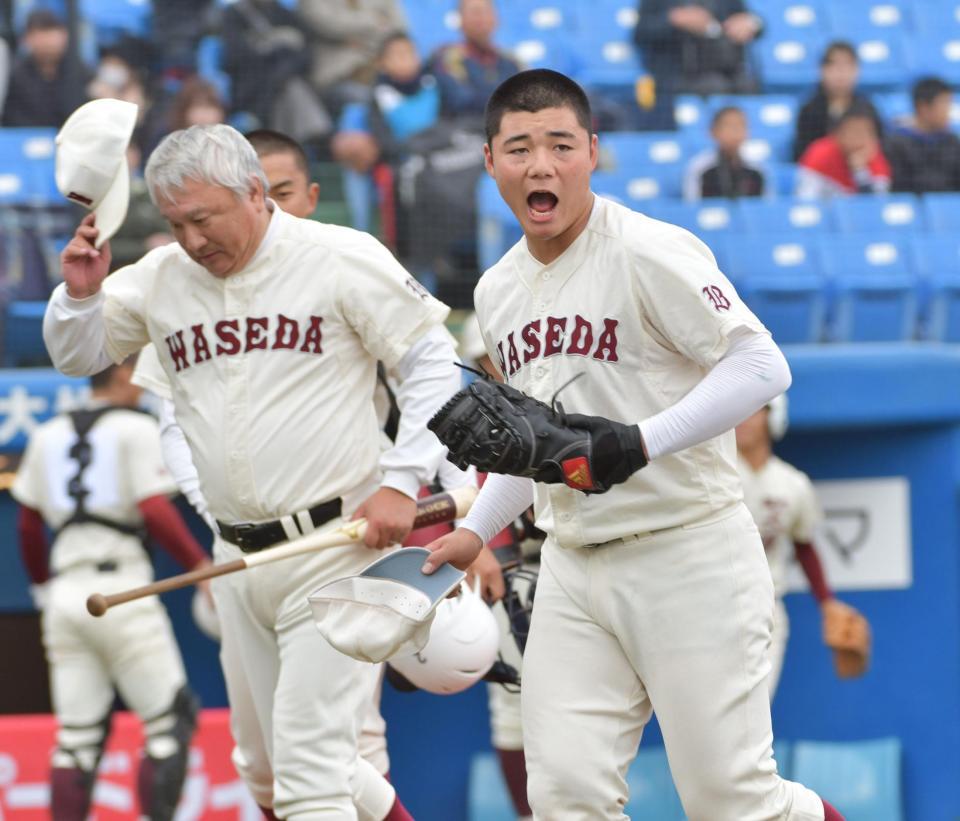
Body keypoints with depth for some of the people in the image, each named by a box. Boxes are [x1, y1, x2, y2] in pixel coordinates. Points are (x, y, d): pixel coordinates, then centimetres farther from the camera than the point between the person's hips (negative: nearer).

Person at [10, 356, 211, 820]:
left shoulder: (48, 436, 15)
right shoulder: (135, 429, -2)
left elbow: (28, 525, 19)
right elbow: (154, 512, -13)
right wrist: (202, 568, -8)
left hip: (65, 594, 6)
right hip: (121, 590, -6)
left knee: (78, 736, 7)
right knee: (170, 721, 0)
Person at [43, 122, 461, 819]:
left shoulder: (343, 259, -7)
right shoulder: (161, 278, 7)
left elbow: (433, 364, -3)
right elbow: (78, 356, 19)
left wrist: (401, 481, -12)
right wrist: (81, 293, -3)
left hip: (336, 545, -6)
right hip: (238, 558, 6)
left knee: (308, 764, -14)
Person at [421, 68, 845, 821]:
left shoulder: (649, 253, -12)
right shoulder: (498, 291, 11)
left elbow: (763, 366, -19)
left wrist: (643, 443, -27)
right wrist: (476, 531, 18)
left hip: (688, 555, -6)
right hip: (573, 569, 7)